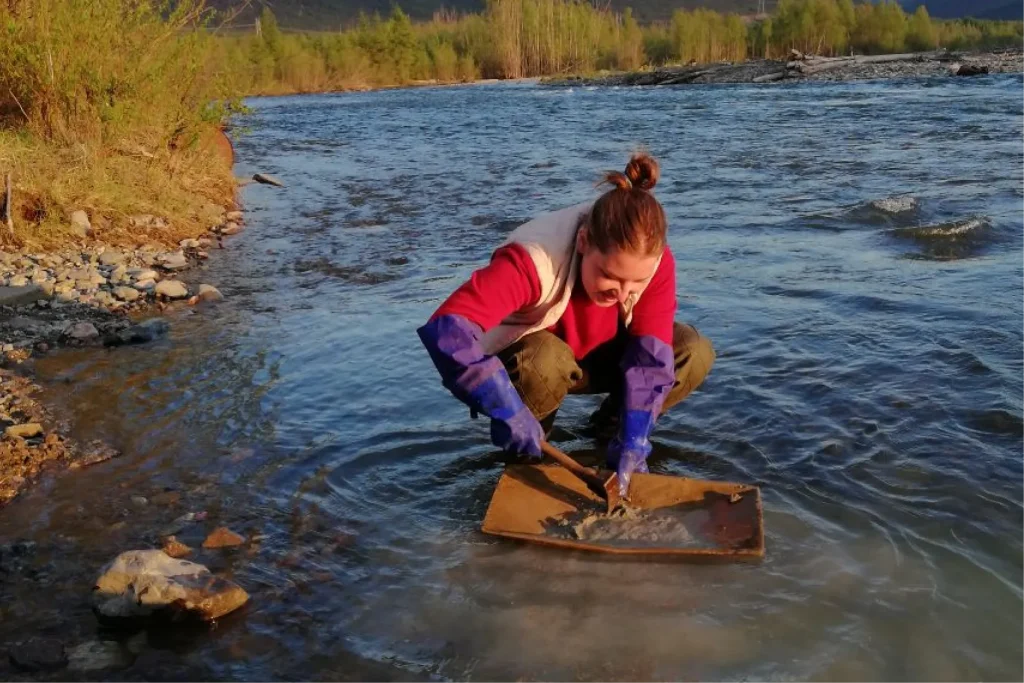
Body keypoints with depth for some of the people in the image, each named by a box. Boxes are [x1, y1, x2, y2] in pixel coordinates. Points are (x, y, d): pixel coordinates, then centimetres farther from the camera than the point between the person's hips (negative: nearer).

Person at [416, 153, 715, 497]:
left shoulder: (655, 261, -26)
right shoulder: (535, 260, -40)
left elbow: (651, 353, -25)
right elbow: (447, 329, -50)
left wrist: (632, 442, -34)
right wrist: (508, 412, -52)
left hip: (595, 357, 4)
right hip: (525, 356, -3)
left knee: (695, 354, -19)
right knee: (544, 361, -40)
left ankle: (613, 421, 6)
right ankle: (527, 448, -7)